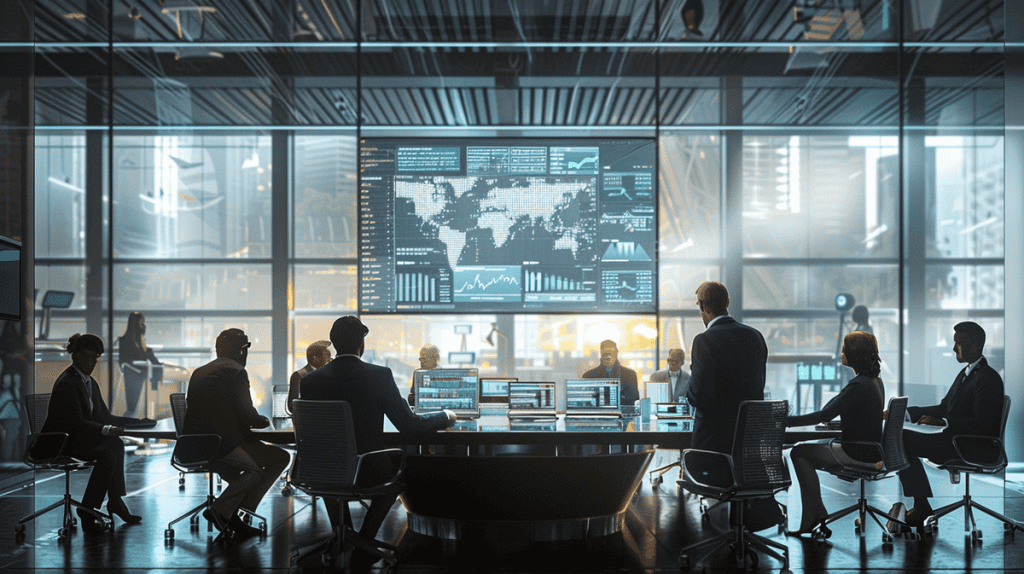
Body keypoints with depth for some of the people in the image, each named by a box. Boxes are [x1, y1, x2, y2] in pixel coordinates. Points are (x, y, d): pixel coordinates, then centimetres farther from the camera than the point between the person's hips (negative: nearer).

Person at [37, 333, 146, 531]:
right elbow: (76, 422, -23)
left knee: (116, 445, -16)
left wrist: (137, 422, 4)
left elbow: (104, 417, 13)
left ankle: (115, 501, -10)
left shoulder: (90, 383, 13)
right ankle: (88, 512, -17)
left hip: (77, 437, 8)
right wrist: (105, 430, -33)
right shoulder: (67, 383, -16)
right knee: (107, 453, -26)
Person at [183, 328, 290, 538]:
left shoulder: (198, 372, 19)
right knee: (280, 458, -1)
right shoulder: (236, 372, -6)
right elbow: (246, 415, -12)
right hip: (221, 444, -9)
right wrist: (263, 421, 9)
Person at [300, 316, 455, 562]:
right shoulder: (380, 375, -15)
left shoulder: (310, 380, -7)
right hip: (367, 472, -3)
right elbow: (408, 425, -10)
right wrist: (445, 417, 8)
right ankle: (364, 541, 21)